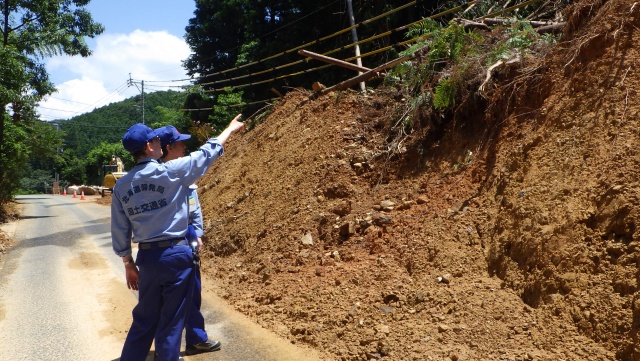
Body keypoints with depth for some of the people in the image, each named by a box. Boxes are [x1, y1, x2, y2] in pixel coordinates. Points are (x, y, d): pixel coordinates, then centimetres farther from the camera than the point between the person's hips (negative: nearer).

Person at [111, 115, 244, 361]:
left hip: (146, 257, 5)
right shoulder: (171, 171, -12)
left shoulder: (121, 186, 2)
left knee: (145, 319, 19)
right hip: (175, 254, -5)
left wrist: (128, 264, 17)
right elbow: (206, 154, 1)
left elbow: (120, 232, 6)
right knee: (171, 320, 7)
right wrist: (230, 129, 15)